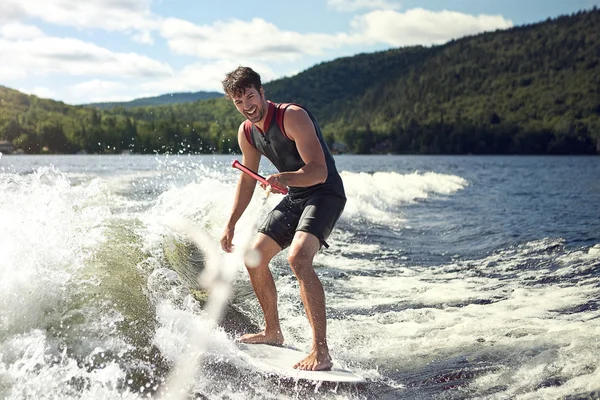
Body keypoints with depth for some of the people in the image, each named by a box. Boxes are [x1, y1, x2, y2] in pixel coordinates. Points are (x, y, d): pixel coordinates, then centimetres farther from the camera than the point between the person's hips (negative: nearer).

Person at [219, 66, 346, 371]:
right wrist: (230, 225, 15)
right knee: (253, 258, 10)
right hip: (294, 197, 9)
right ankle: (272, 332, 29)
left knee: (298, 258, -30)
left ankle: (321, 353, -30)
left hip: (325, 194, -9)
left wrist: (285, 178, -46)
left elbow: (319, 171, -28)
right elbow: (247, 179, 16)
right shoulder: (246, 133, 3)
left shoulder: (292, 116, -21)